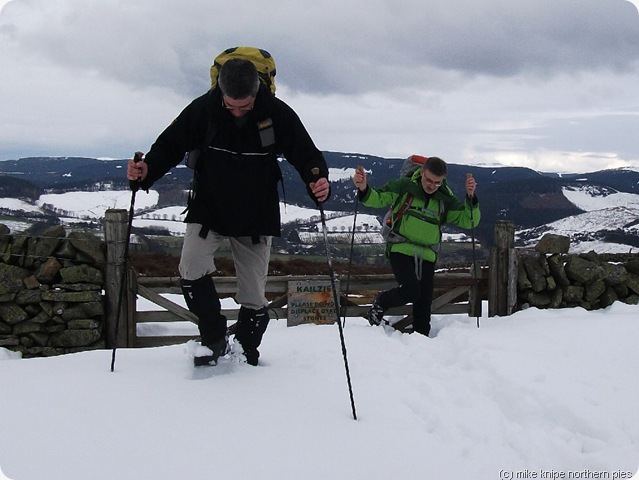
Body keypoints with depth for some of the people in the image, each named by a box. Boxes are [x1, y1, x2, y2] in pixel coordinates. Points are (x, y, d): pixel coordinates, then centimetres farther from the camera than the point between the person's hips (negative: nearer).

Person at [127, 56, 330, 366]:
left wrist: (319, 181, -30)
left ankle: (246, 354, 24)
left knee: (253, 297, 4)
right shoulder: (203, 109, -15)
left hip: (257, 216, 0)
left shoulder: (278, 114, -15)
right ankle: (215, 339, 0)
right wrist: (147, 169, -24)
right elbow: (171, 145, -5)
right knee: (192, 271, -19)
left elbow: (306, 154, -9)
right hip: (207, 209, 0)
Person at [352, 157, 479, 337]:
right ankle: (381, 303, 7)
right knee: (410, 291, -22)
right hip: (401, 249, -4)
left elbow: (469, 220, 0)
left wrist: (471, 197, -17)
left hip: (427, 256, 4)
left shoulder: (446, 200, 3)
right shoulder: (404, 187, -5)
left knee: (424, 303, 3)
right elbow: (378, 198, -4)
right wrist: (364, 189, -25)